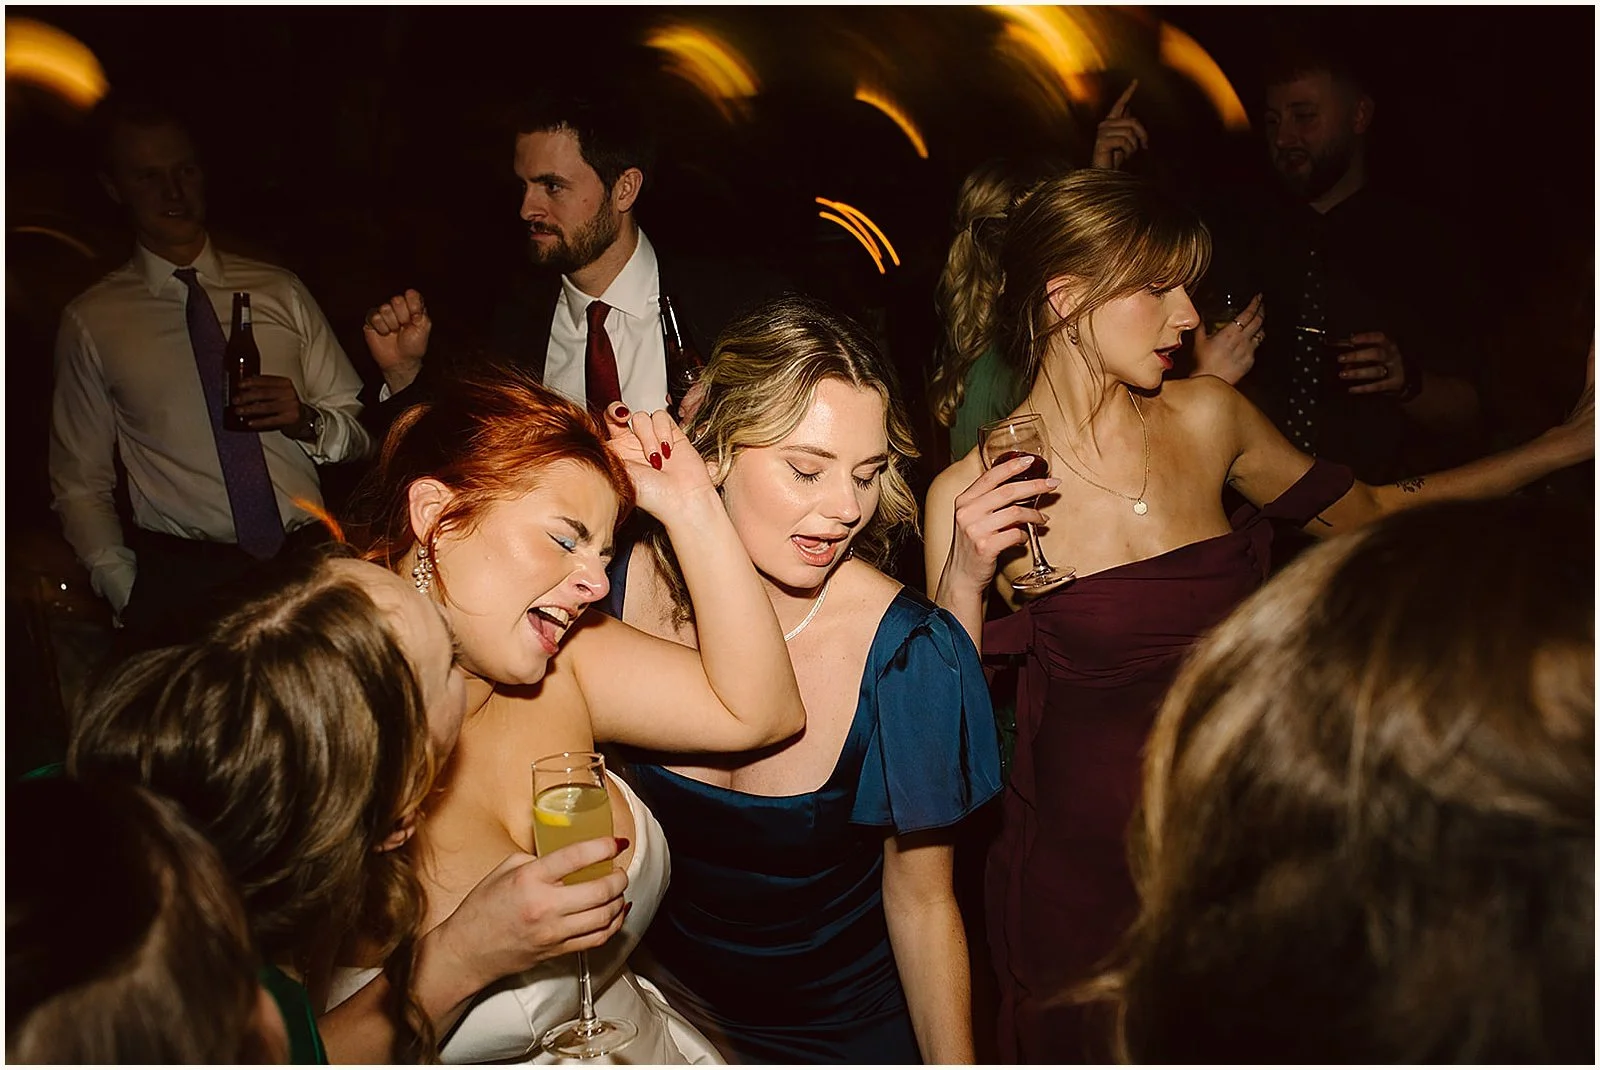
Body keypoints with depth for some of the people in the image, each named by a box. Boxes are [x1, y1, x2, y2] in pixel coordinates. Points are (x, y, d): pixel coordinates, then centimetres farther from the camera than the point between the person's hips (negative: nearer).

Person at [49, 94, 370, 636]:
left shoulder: (281, 292, 13)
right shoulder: (91, 322, 8)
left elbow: (359, 432, 14)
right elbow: (80, 486, 9)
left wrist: (307, 422, -7)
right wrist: (129, 598, -3)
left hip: (309, 552, 2)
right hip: (179, 574, -1)